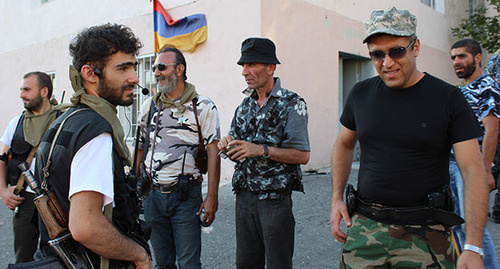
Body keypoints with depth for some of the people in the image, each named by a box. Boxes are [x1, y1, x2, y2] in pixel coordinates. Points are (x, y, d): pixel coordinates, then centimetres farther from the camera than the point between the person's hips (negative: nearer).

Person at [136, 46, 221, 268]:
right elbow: (141, 148, 15)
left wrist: (212, 197, -14)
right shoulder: (150, 106, 10)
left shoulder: (203, 107, -4)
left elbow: (213, 151, -8)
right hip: (153, 195, 4)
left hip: (186, 197, -4)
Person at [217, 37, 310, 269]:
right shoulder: (245, 106, 12)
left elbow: (302, 155, -13)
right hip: (244, 195, 6)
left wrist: (261, 149, -22)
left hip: (275, 199, -6)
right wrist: (228, 147, -7)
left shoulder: (292, 104, -7)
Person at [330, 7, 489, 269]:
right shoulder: (360, 93, 3)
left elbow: (473, 170, -9)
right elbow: (344, 144, 17)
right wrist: (336, 198, 6)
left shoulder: (448, 98, -6)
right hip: (364, 226, 3)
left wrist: (473, 247, -16)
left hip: (425, 234, -2)